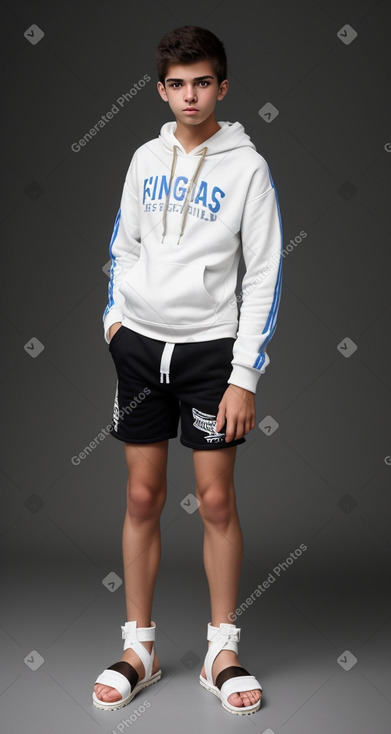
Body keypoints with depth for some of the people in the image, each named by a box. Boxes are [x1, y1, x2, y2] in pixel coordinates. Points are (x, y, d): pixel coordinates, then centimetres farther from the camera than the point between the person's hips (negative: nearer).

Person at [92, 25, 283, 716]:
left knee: (216, 501, 1)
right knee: (143, 498, 7)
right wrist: (114, 313, 4)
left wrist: (245, 377, -12)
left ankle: (221, 652, 16)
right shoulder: (146, 157, 8)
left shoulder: (247, 167, -5)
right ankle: (139, 648, 18)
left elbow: (264, 277, -7)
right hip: (140, 344, 4)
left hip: (210, 348, -3)